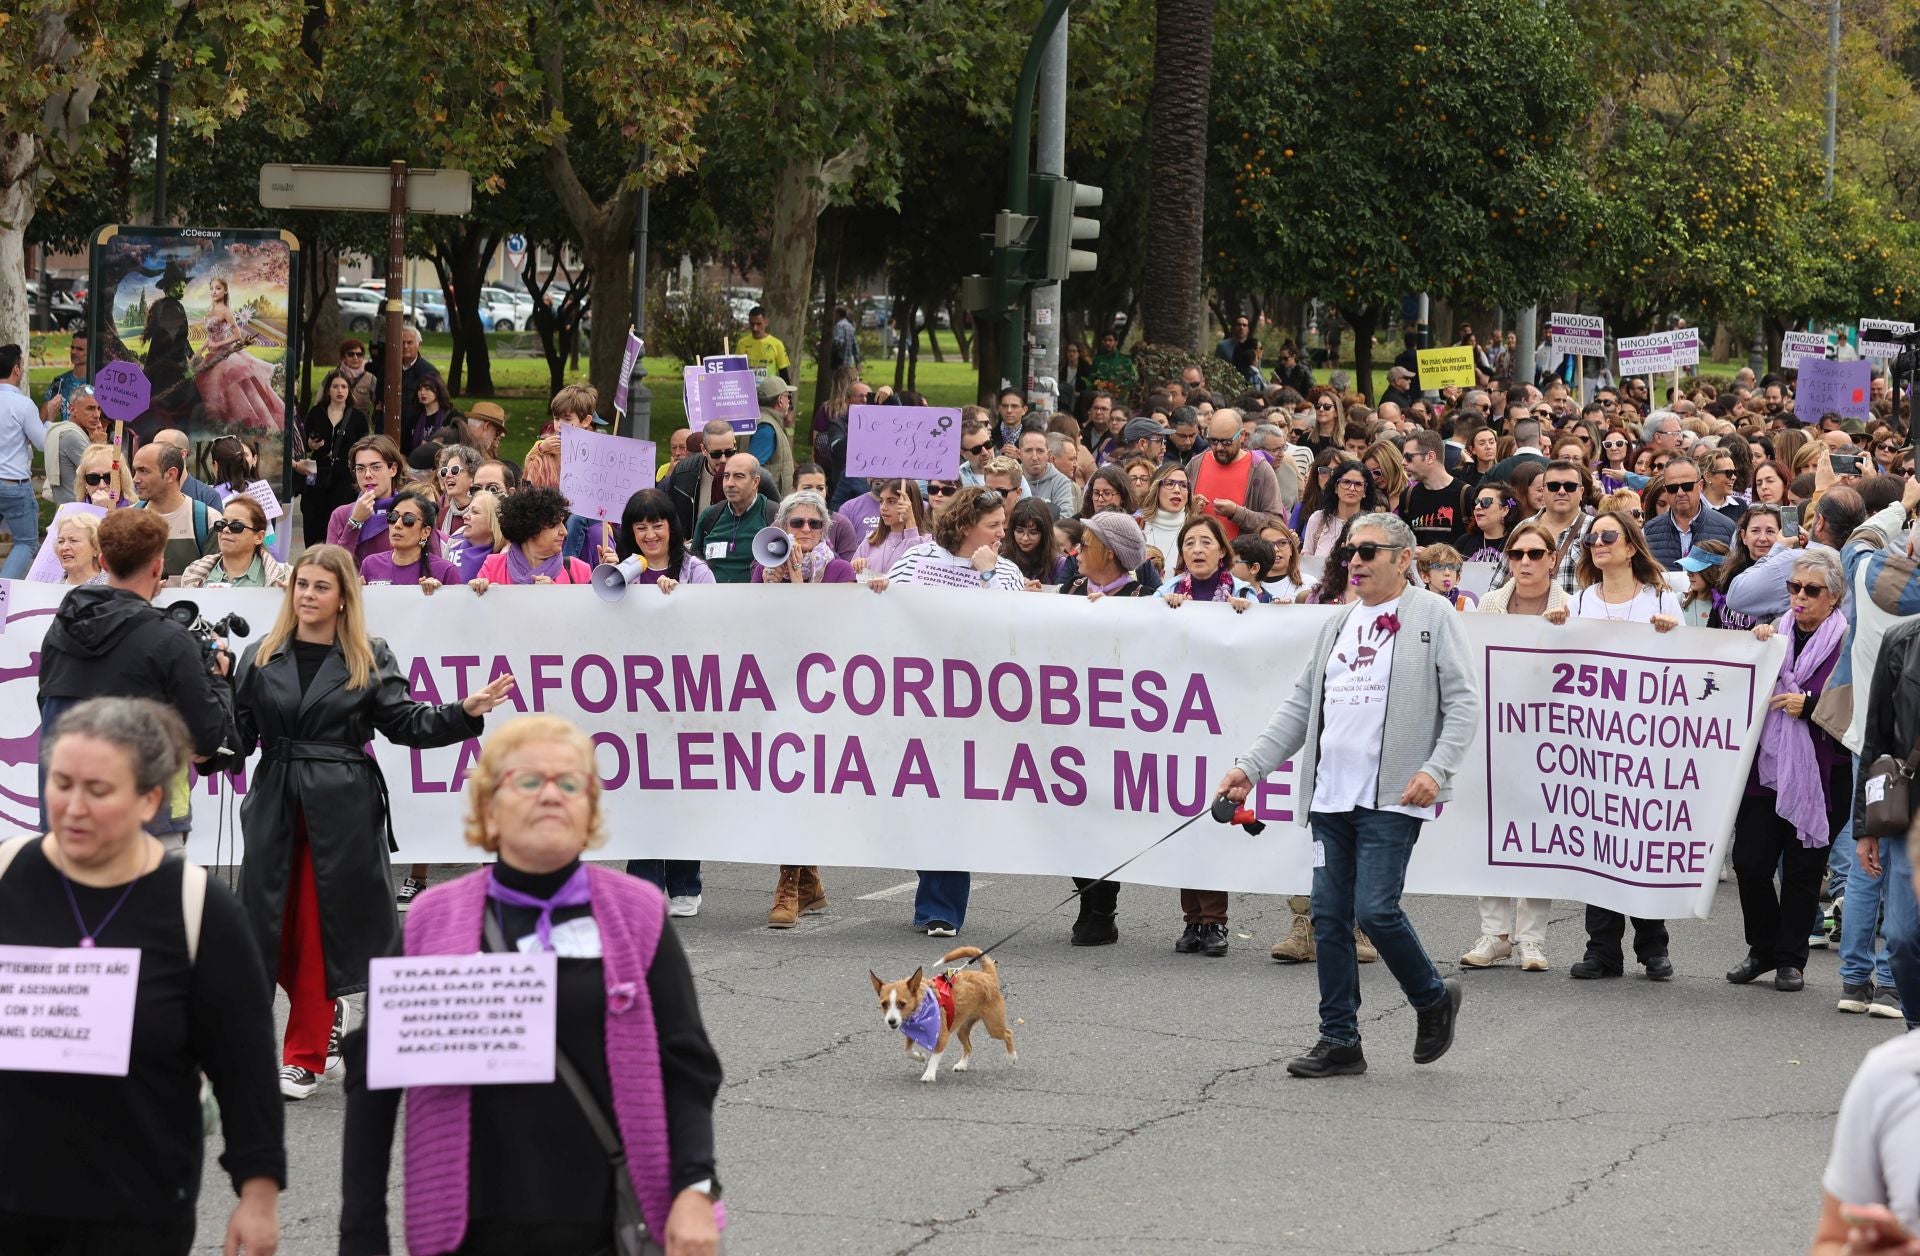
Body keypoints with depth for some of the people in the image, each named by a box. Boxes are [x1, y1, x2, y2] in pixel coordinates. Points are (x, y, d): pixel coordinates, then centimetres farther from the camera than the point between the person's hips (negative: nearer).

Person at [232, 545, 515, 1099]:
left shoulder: (370, 659, 4)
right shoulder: (261, 657, 8)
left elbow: (406, 722, 1)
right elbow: (238, 735, 4)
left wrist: (466, 712, -12)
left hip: (341, 809, -2)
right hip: (275, 806, 2)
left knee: (319, 929, 0)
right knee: (274, 927, 3)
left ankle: (305, 1057, 8)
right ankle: (327, 1016, 30)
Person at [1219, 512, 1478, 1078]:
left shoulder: (1433, 616, 0)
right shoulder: (1336, 626, 19)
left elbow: (1463, 701, -5)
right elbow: (1301, 707, 20)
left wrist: (1436, 769, -17)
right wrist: (1250, 766, 11)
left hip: (1392, 798, -6)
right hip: (1330, 795, 7)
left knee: (1375, 910, -13)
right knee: (1329, 918, 4)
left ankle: (1433, 999, 12)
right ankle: (1339, 1041, 11)